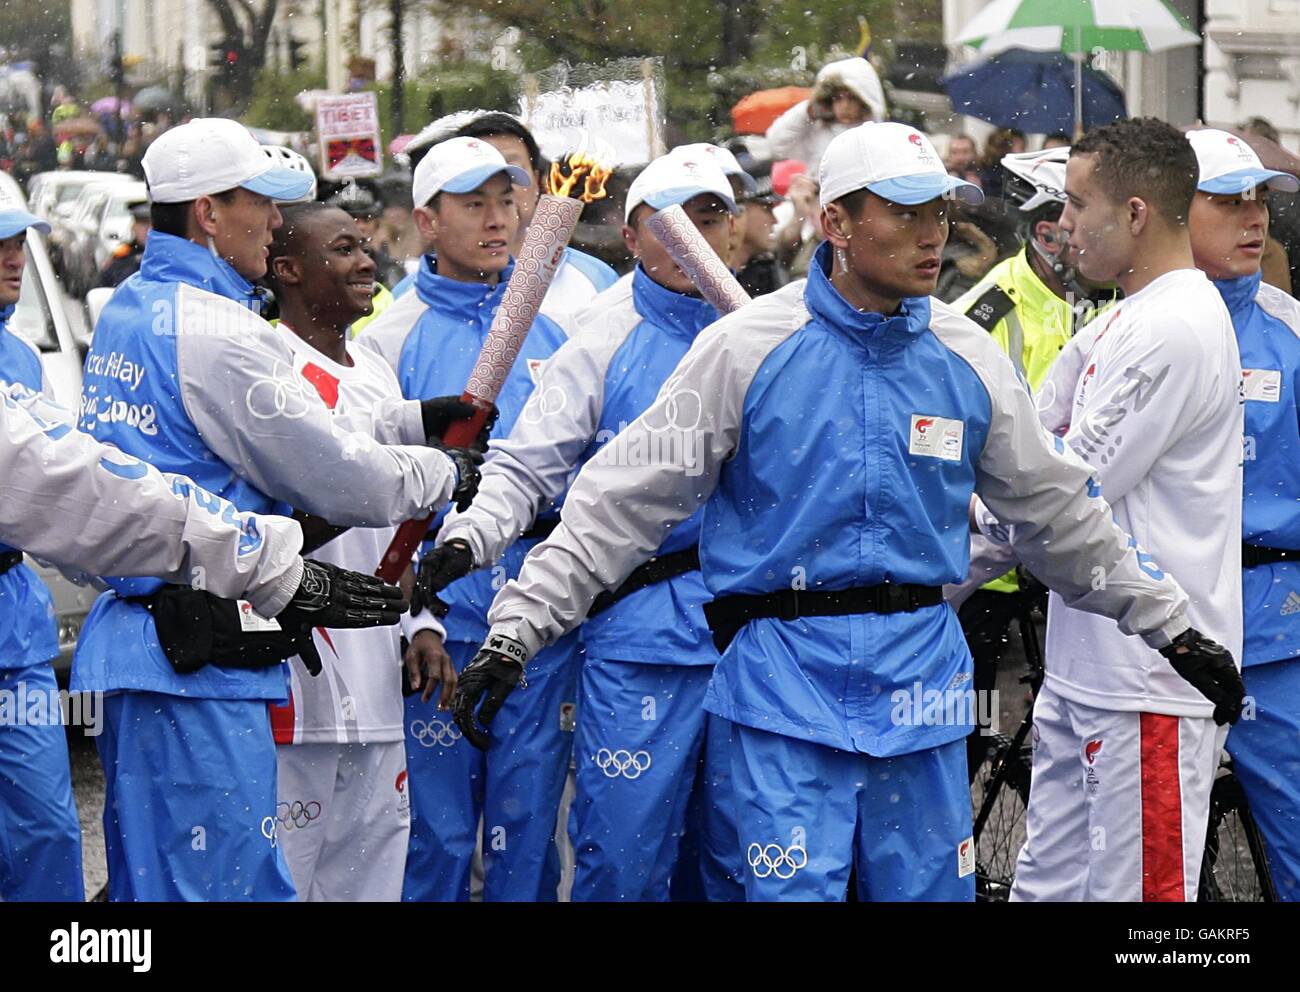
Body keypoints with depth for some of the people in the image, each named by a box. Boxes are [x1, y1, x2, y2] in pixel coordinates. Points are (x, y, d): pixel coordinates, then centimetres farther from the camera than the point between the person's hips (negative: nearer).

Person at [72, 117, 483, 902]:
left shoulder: (131, 313, 15)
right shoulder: (215, 330, -16)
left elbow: (286, 442, 19)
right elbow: (345, 483, -12)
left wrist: (417, 421, 17)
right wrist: (446, 475, 6)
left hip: (139, 641, 10)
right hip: (199, 661, -10)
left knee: (153, 878, 14)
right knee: (227, 881, -7)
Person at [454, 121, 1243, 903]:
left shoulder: (969, 359, 5)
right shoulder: (746, 349, -6)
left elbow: (1060, 509, 17)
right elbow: (622, 501, -4)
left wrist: (1173, 628, 20)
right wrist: (517, 629, -11)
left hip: (922, 677, 4)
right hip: (786, 682, -4)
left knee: (929, 887, 8)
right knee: (793, 890, -7)